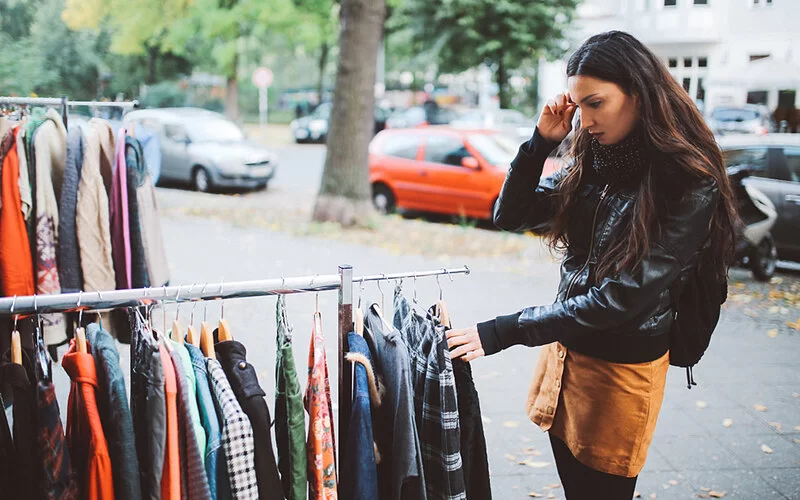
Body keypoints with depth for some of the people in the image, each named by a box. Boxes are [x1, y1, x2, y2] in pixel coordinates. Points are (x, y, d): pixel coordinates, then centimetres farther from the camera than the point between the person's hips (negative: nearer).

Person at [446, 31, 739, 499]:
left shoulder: (690, 185, -19)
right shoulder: (592, 163, 2)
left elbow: (622, 297, -23)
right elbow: (511, 215, 4)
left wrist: (504, 332, -24)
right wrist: (542, 142, -10)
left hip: (624, 367, -6)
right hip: (565, 347, 6)